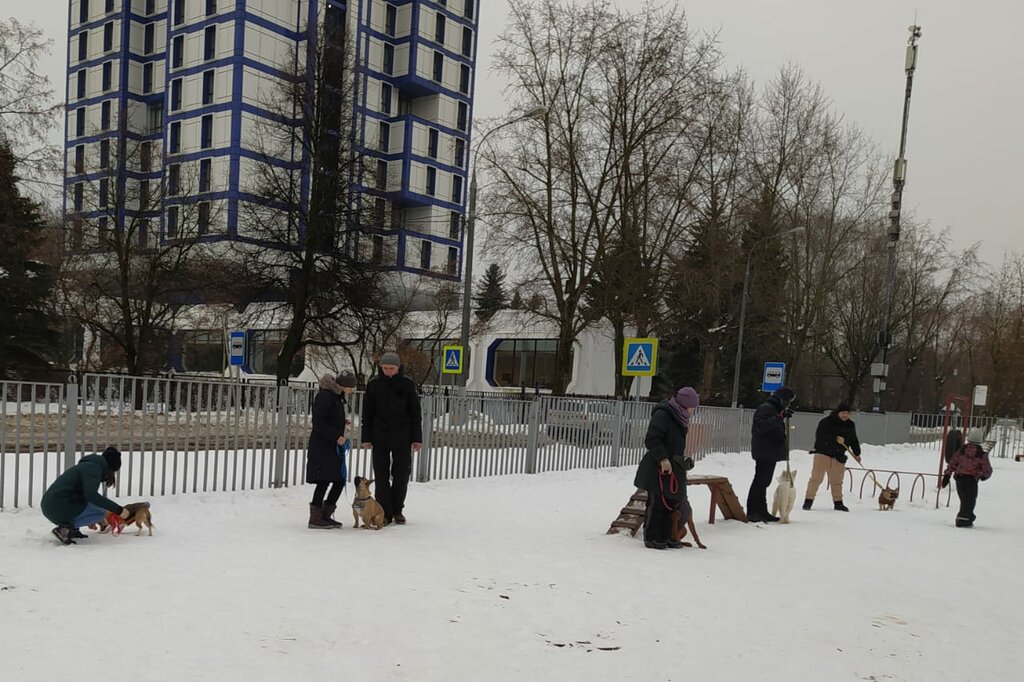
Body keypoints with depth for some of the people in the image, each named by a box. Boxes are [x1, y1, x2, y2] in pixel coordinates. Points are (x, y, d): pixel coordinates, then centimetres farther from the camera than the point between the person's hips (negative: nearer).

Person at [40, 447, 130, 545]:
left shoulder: (88, 465, 22)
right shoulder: (93, 468, -8)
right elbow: (91, 495, -25)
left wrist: (89, 521, 48)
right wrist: (118, 509, -23)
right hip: (59, 508, -10)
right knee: (101, 512, -2)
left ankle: (71, 529, 11)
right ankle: (64, 528, -12)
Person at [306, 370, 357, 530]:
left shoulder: (337, 397, 17)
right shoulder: (325, 396, -13)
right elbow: (318, 422, -18)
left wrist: (342, 422, 8)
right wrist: (336, 437, -19)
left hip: (333, 447, 10)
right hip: (322, 447, -10)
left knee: (339, 481, 8)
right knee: (324, 481, -7)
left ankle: (325, 516, 17)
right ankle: (315, 518, 1)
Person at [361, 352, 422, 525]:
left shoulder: (407, 384, 0)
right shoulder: (373, 385, 3)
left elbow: (415, 412, 3)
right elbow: (367, 413, 7)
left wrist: (417, 438, -1)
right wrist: (366, 438, 1)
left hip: (402, 438, -1)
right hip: (380, 437, 1)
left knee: (402, 475, 5)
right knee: (381, 475, 1)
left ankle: (397, 510, 20)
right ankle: (384, 513, 6)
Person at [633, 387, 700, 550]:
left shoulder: (679, 418, 15)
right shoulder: (662, 415, -14)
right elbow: (651, 439, -20)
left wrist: (682, 460, 14)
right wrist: (663, 458, -24)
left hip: (673, 469, 9)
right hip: (658, 469, -9)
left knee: (672, 502, 10)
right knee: (657, 502, -4)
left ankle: (666, 536, 19)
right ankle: (652, 537, 4)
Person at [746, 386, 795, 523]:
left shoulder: (775, 409, 21)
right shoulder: (766, 408, -14)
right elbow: (761, 426, -28)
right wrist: (780, 417, -32)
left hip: (771, 453, 11)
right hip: (765, 453, -11)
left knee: (764, 481, 13)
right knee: (760, 481, -10)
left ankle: (761, 512, 19)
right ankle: (752, 512, -7)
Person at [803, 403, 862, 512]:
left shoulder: (850, 425, 10)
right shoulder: (827, 422, -9)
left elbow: (853, 440, 23)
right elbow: (820, 435, -21)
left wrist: (857, 453, 24)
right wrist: (835, 439, -25)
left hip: (838, 456, 5)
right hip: (823, 453, -5)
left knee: (837, 480, 10)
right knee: (816, 477, -6)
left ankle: (838, 502, 19)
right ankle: (808, 500, -2)